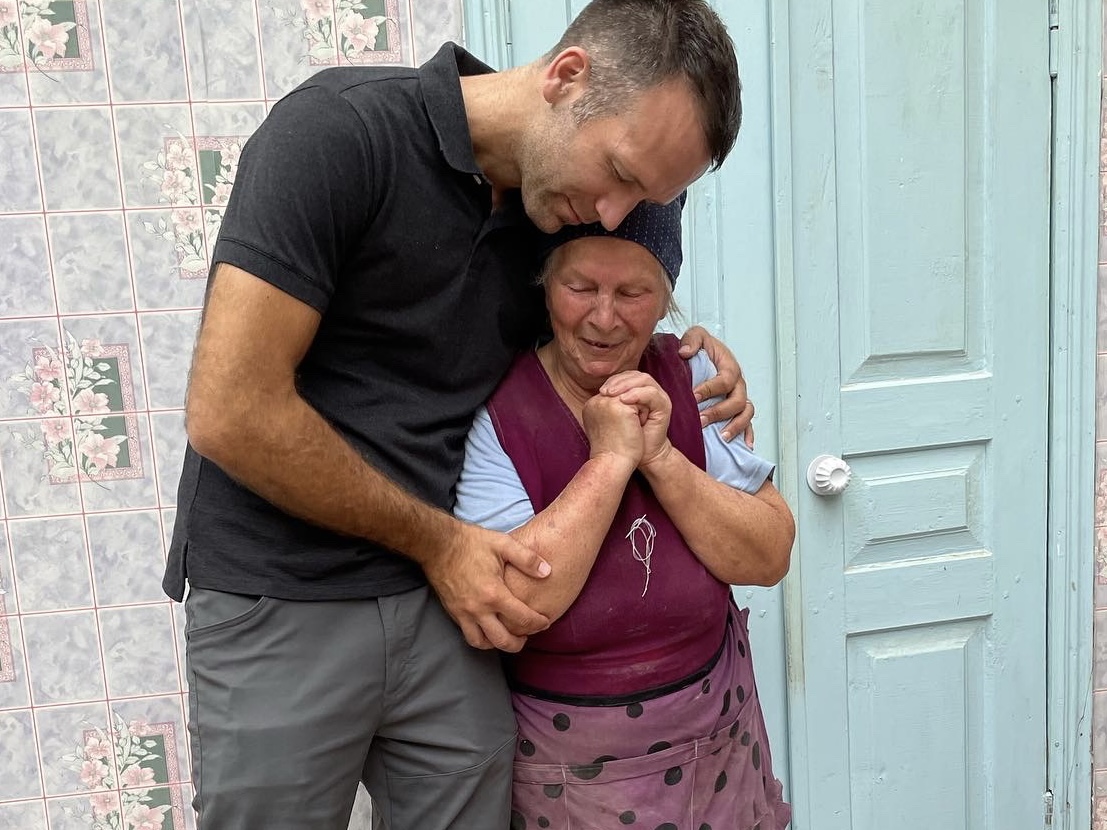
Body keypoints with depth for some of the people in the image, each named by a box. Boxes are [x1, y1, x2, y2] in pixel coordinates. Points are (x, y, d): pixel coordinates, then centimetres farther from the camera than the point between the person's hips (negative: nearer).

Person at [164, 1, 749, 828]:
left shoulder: (552, 203, 3)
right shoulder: (340, 130, -16)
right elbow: (232, 411, -20)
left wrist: (691, 348, 0)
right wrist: (436, 539, -12)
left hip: (447, 603, 5)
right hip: (282, 607, -5)